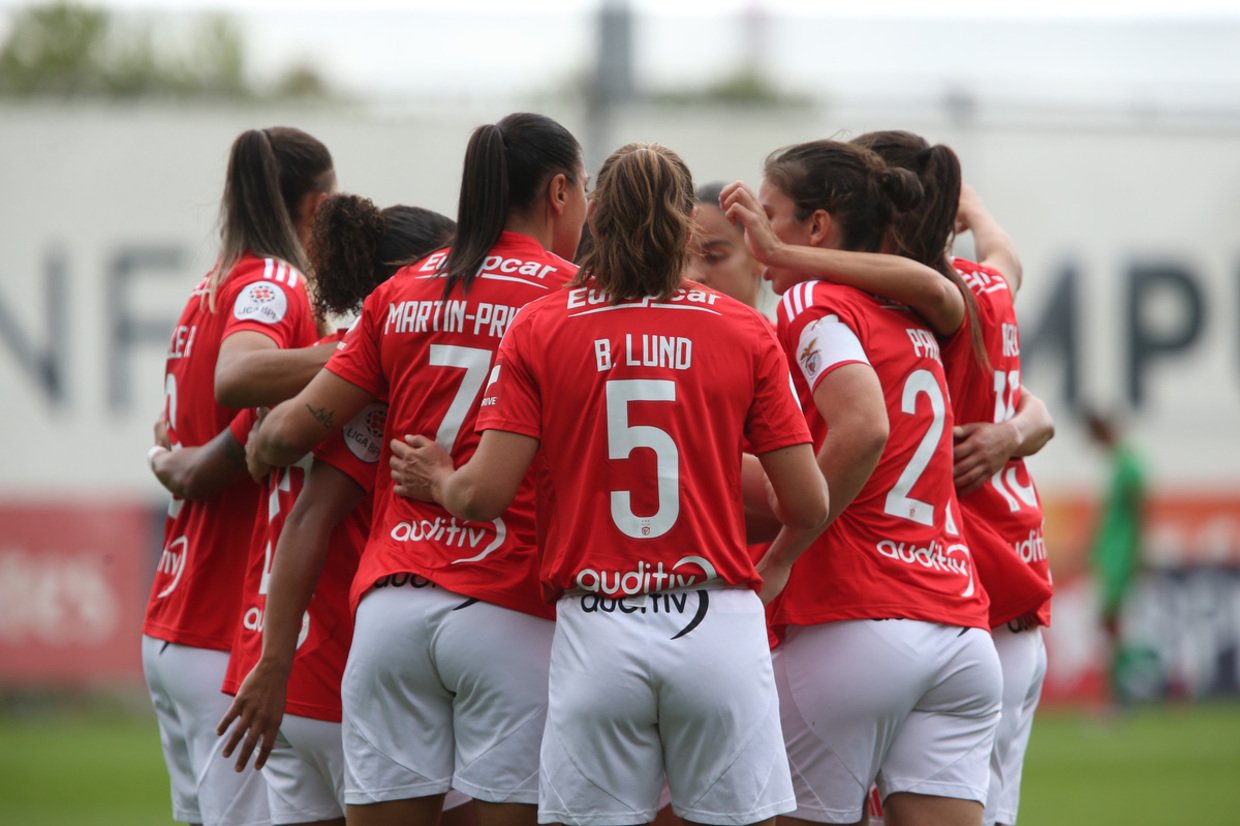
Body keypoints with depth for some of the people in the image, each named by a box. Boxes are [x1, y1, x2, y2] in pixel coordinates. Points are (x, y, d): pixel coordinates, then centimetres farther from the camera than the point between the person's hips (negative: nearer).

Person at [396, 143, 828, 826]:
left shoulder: (538, 330, 2)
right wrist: (776, 566, 25)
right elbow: (808, 504, 4)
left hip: (596, 634, 0)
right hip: (718, 626, 0)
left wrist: (441, 481, 20)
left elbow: (484, 493, -4)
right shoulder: (744, 332, 4)